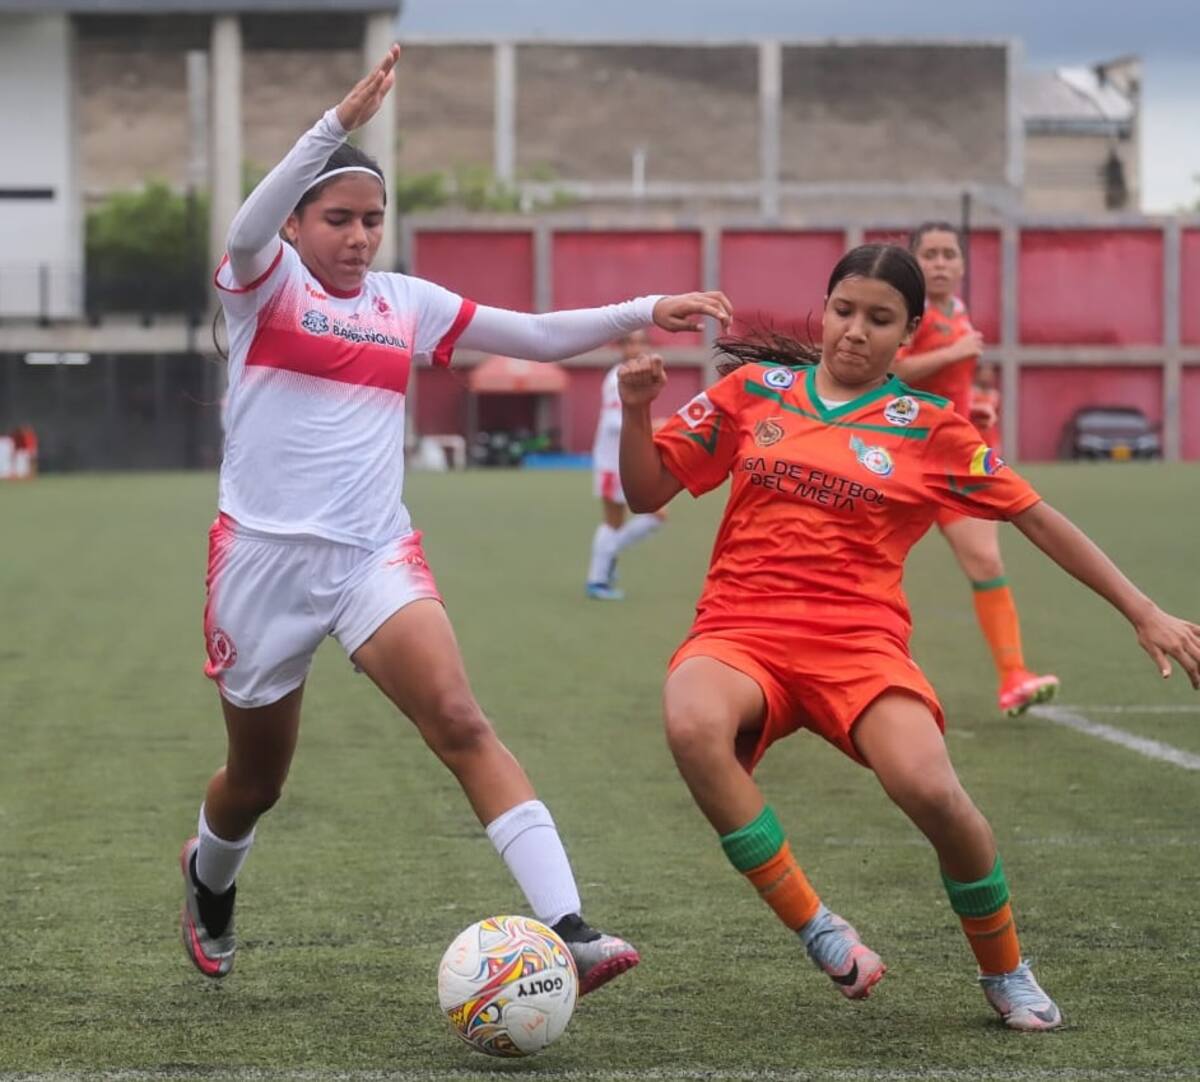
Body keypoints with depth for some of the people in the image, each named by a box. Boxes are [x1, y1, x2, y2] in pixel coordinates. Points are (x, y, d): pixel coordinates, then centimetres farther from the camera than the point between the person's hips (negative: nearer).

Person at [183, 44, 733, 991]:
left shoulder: (407, 304, 9)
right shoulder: (264, 283, -3)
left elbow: (539, 336, 11)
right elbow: (249, 229, -27)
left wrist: (644, 311, -2)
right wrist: (340, 123, -39)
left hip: (376, 553, 2)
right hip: (265, 553, -2)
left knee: (462, 724, -21)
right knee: (257, 778, 12)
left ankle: (567, 928, -33)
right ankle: (208, 878, 49)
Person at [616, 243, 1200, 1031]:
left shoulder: (928, 427, 8)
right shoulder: (755, 388, 11)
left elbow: (1035, 517, 13)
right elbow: (647, 492, 14)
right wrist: (636, 410, -6)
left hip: (859, 638, -1)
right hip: (741, 631, 1)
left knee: (928, 787, -30)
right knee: (692, 725, -36)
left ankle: (1006, 972, 1)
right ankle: (819, 934, -20)